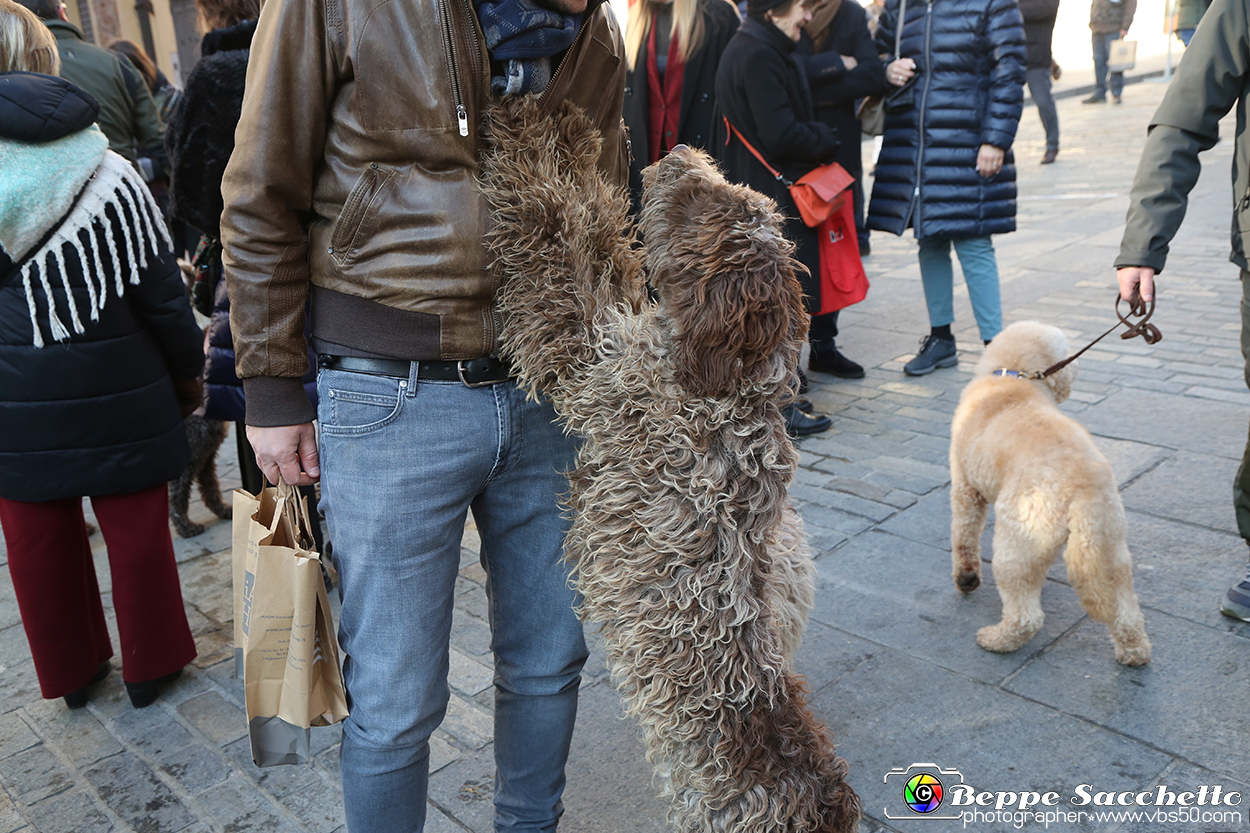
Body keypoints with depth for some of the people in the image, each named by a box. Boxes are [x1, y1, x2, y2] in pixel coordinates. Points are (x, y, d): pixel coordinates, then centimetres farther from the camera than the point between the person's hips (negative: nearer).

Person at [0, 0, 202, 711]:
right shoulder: (109, 174, -10)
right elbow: (162, 292, -7)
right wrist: (188, 371, 7)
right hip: (119, 402, -1)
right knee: (137, 533, 13)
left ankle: (72, 673, 32)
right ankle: (150, 666, 27)